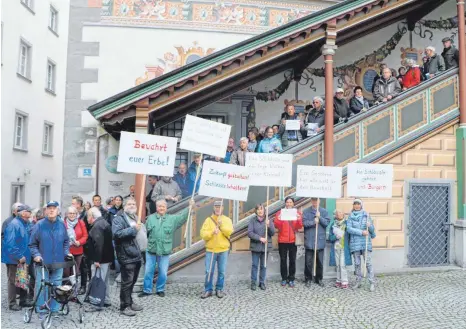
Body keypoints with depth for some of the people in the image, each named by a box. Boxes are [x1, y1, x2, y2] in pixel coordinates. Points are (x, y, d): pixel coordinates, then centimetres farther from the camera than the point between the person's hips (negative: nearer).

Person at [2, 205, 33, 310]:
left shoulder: (25, 224, 7)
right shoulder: (14, 224, -20)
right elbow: (10, 243, -24)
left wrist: (24, 256, 10)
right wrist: (19, 257, -21)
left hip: (22, 258, 8)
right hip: (13, 258, -8)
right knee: (13, 280, 3)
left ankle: (23, 300, 26)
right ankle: (12, 303, 14)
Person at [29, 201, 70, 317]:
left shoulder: (62, 225, 4)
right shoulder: (39, 225, -5)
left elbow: (66, 242, 14)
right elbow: (32, 244, -1)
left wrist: (66, 252, 1)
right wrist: (36, 254, -14)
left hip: (58, 262, 3)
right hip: (43, 262, -3)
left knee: (56, 286, 10)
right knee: (42, 286, 2)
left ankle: (55, 309, 22)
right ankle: (41, 310, 15)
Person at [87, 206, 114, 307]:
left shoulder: (97, 226, -15)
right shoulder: (105, 223, 16)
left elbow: (98, 244, -25)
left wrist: (97, 260, -25)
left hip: (100, 260, -10)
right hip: (107, 258, 10)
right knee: (105, 281, 17)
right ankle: (106, 301, 25)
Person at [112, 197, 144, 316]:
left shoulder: (135, 218, 19)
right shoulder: (119, 219, -9)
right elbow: (116, 234, -26)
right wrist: (133, 229, -25)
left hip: (137, 255, 9)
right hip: (127, 256, -9)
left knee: (132, 282, 17)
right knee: (127, 282, -5)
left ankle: (129, 302, 29)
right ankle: (124, 307, 4)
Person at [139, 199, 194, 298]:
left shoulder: (172, 219, 4)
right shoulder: (151, 218, 4)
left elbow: (182, 216, -2)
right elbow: (145, 231, 4)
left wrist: (190, 207, -15)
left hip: (165, 251, 0)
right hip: (151, 250, 0)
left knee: (163, 273, 6)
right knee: (148, 271, 8)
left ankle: (160, 289, 24)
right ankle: (147, 290, 22)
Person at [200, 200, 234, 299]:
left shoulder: (227, 220, 6)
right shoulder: (208, 220, 4)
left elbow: (229, 232, -11)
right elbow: (203, 234, -6)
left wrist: (222, 225, -23)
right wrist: (212, 232, -22)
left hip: (223, 250, 0)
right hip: (210, 250, 0)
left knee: (222, 271, 6)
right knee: (209, 271, 1)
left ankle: (219, 289, 18)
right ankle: (208, 290, 13)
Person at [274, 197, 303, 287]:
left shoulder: (298, 213, 6)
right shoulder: (280, 212, 3)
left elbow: (300, 227, -3)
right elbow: (276, 225, -5)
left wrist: (299, 220, -22)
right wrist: (278, 220, -25)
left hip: (293, 240, 1)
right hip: (282, 240, 0)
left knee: (292, 260, 4)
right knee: (283, 260, 4)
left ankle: (291, 279, 13)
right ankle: (284, 278, 13)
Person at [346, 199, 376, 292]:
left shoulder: (366, 215, 5)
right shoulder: (350, 216, 5)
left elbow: (372, 229, 5)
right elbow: (349, 229, -7)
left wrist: (370, 226, -18)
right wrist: (361, 232, -15)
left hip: (366, 242, -1)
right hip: (355, 243, 1)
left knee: (368, 263, -6)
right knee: (357, 263, 8)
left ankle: (372, 283, -2)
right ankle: (358, 282, 18)